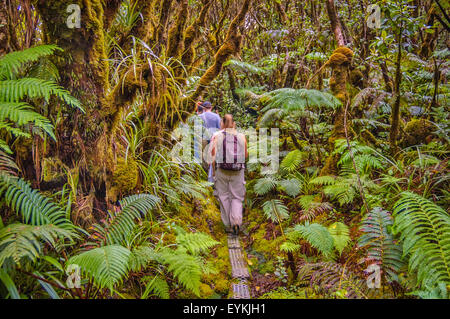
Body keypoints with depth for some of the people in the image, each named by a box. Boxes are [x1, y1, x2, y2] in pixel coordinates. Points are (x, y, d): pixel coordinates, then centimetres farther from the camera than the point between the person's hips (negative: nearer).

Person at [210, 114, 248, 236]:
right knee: (237, 198, 10)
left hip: (221, 171, 0)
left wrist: (213, 171, 7)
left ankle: (228, 225, 16)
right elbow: (245, 155, 6)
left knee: (224, 197, 13)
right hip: (238, 171, 1)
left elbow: (213, 156, -7)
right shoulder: (241, 137, 1)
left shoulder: (216, 136, -3)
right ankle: (236, 221, -11)